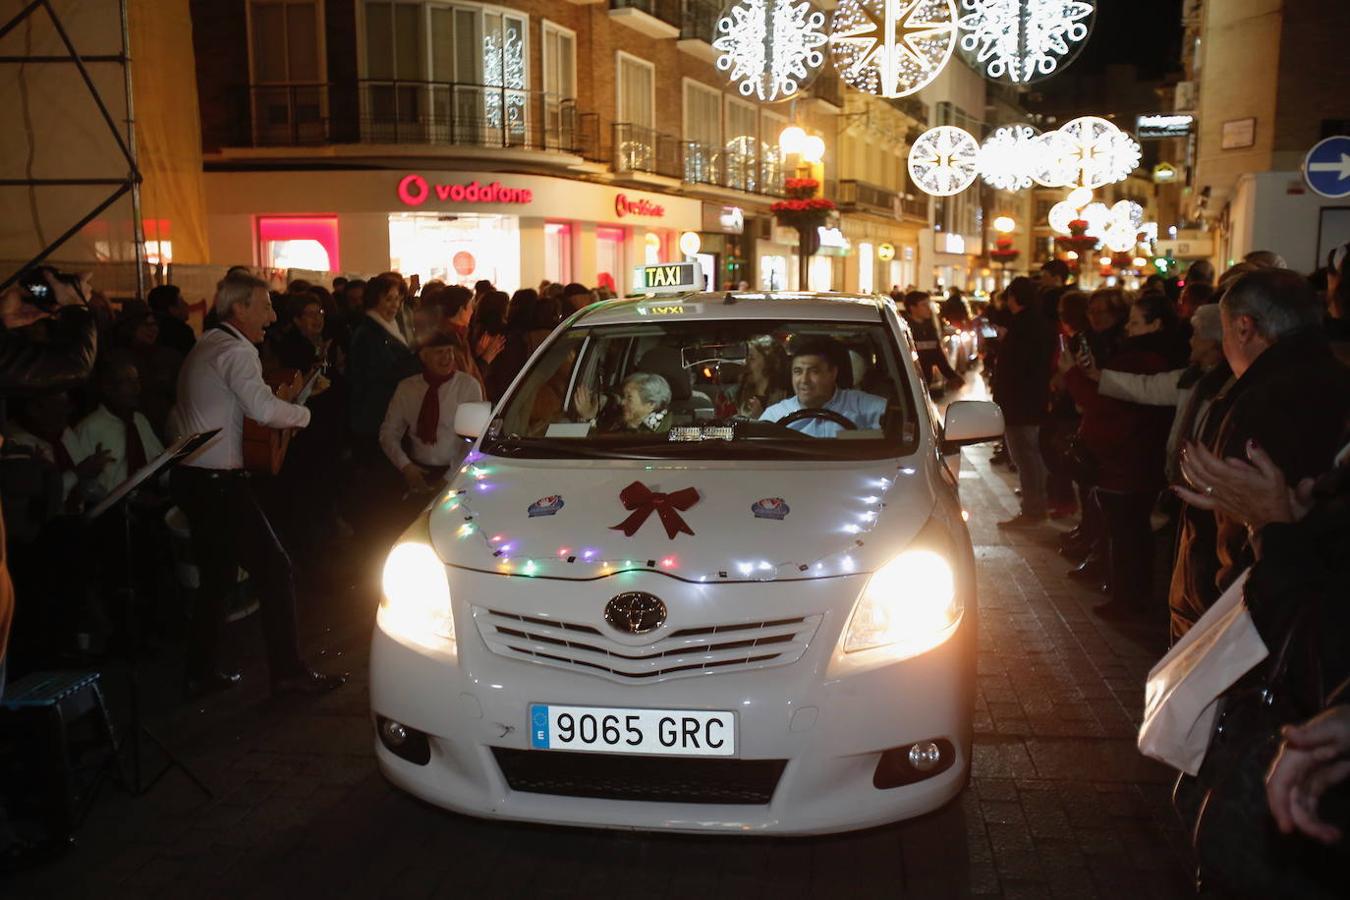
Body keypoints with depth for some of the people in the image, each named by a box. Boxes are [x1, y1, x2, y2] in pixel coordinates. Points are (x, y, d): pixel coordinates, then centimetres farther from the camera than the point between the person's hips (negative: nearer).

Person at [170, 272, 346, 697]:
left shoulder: (206, 346, 17)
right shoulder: (236, 350, -14)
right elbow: (264, 409, -27)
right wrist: (304, 413, -9)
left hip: (193, 477, 10)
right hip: (218, 482, -10)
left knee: (217, 574, 18)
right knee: (274, 569, -6)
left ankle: (203, 671, 25)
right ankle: (289, 671, -2)